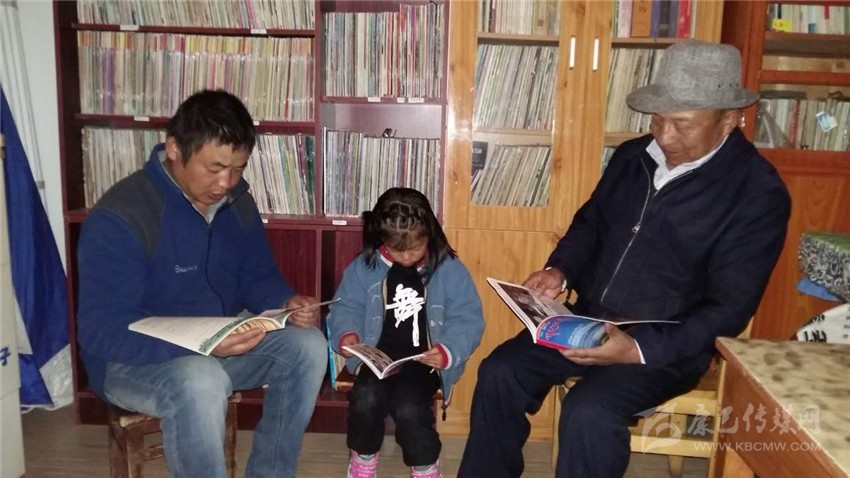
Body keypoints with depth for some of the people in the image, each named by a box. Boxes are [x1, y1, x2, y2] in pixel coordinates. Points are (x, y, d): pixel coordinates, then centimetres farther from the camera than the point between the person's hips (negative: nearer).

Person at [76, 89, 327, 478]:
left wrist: (287, 302, -16)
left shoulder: (237, 202, -1)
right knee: (200, 380, -38)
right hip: (132, 360, -6)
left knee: (307, 345, -15)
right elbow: (101, 330, -25)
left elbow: (257, 277, 8)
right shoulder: (118, 219, -22)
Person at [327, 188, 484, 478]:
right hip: (378, 357, 2)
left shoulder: (449, 269, -4)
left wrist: (448, 351, -24)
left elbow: (468, 320, -6)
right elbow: (345, 309, 5)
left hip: (425, 360, -2)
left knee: (408, 407, -27)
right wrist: (346, 335, -17)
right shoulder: (364, 267, 1)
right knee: (366, 398, -26)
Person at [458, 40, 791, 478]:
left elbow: (728, 309, -15)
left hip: (669, 343, -5)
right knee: (500, 373, -13)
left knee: (589, 412, -30)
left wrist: (639, 349, -27)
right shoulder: (632, 156, 4)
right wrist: (560, 270, -5)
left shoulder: (759, 194, -13)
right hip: (589, 320, 6)